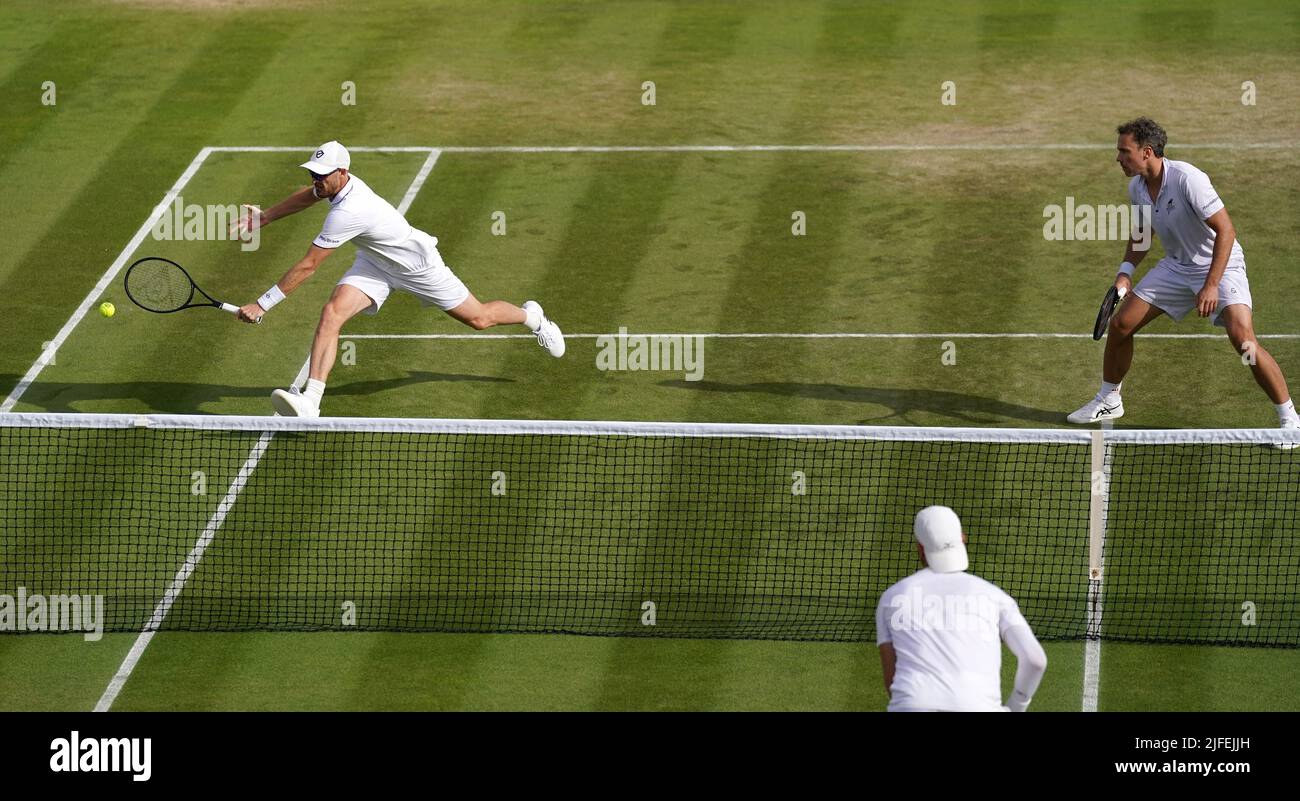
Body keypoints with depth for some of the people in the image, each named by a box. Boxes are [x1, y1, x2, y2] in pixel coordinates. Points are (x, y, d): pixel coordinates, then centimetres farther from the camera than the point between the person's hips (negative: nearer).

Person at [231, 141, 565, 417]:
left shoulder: (347, 213, -42)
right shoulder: (335, 181, -17)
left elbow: (307, 267, -38)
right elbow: (308, 196, 11)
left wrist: (262, 304, -34)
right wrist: (264, 217, 7)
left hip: (417, 264, -7)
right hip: (376, 262, 7)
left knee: (478, 319, 12)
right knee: (332, 313, -18)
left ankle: (531, 315, 46)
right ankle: (310, 402, -26)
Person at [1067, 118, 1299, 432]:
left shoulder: (1187, 179, -27)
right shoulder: (1137, 188, -3)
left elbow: (1225, 231, -27)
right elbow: (1142, 234, 16)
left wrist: (1211, 286, -30)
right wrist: (1126, 271, -1)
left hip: (1220, 265, -8)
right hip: (1176, 266, 8)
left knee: (1242, 338, -25)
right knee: (1120, 324, 3)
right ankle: (1108, 401, 25)